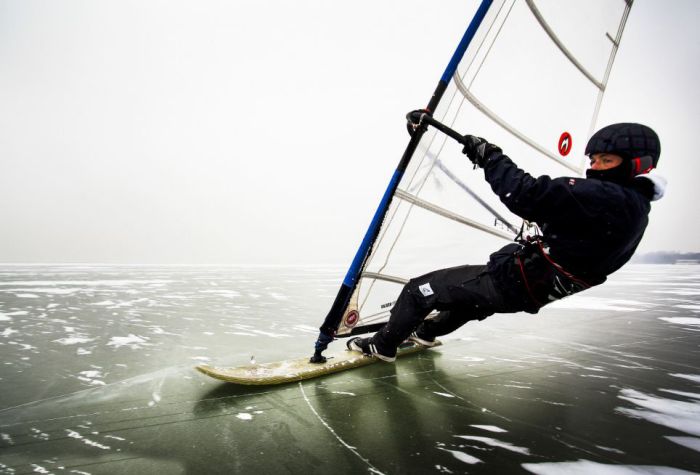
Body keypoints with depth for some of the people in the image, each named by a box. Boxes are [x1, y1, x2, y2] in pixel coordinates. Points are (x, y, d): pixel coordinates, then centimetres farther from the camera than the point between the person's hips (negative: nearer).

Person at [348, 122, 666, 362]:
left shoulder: (609, 198, -23)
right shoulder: (633, 206, 9)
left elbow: (528, 195, -33)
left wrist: (490, 156, -22)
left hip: (513, 283, -10)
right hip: (533, 289, 11)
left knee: (418, 290, 0)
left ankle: (383, 345, 20)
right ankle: (425, 332, 56)